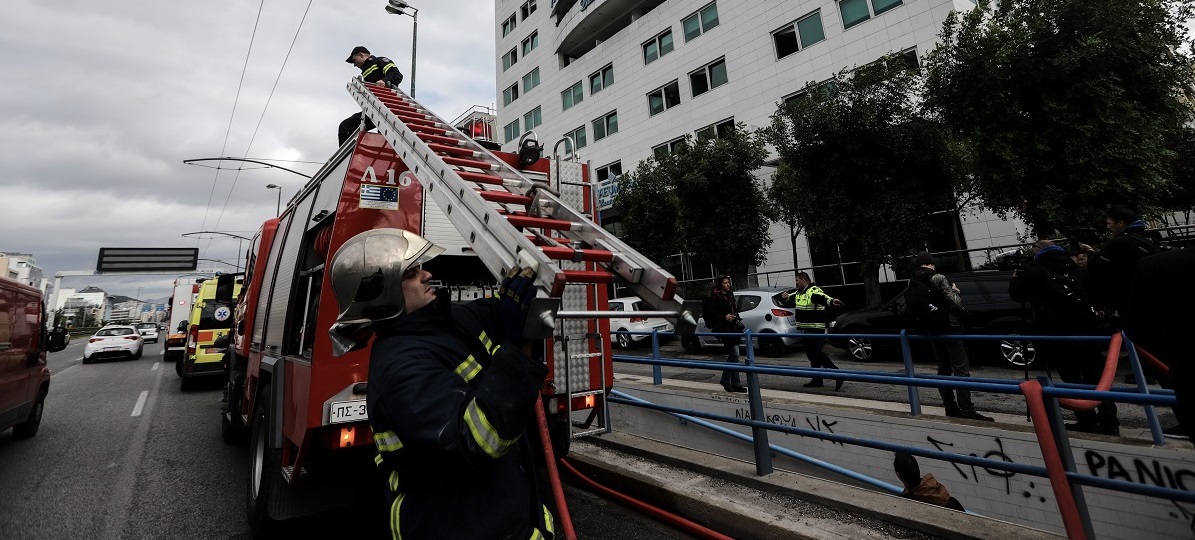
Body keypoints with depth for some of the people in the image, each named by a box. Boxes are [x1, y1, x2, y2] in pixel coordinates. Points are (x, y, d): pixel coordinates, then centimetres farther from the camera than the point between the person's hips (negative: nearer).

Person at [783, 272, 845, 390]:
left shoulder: (814, 291, -16)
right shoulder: (798, 293, 14)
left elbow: (823, 297, -37)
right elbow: (792, 297, 37)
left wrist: (831, 301, -54)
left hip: (815, 330, -10)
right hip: (805, 330, 10)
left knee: (816, 353, -15)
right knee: (811, 355, 14)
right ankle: (817, 380, 23)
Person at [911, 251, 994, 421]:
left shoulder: (912, 282, 3)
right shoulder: (938, 278, -14)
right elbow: (955, 303, -15)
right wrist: (956, 291, 3)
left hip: (932, 330, 6)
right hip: (949, 328, -6)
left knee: (943, 369, 14)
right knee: (961, 370, -3)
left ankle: (950, 407, 19)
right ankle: (967, 411, -2)